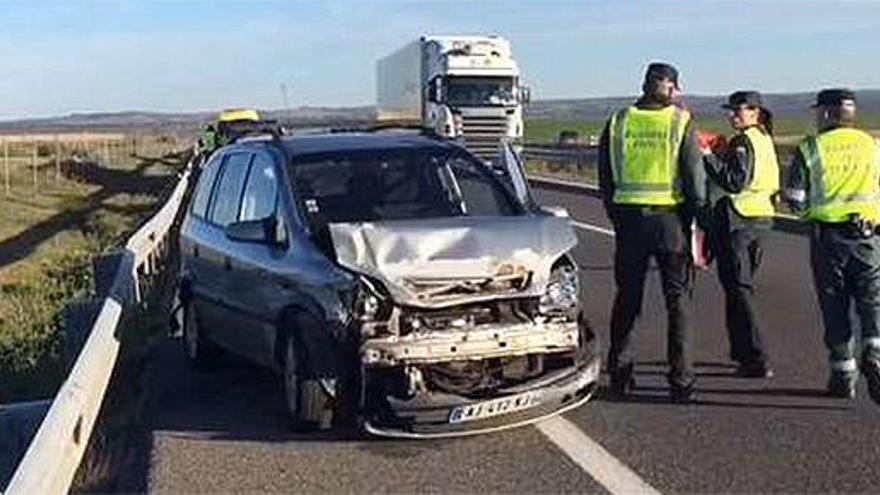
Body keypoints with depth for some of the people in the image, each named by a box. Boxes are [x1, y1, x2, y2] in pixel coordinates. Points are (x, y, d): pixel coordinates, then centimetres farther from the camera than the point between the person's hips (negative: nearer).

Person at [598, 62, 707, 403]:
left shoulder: (618, 122, 5)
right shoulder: (680, 122, -5)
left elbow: (605, 177, 9)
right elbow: (695, 176, -6)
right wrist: (698, 215, 5)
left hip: (628, 217, 3)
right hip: (670, 218, -3)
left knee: (627, 299, 12)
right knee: (678, 300, 4)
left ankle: (620, 375, 17)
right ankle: (680, 380, 4)